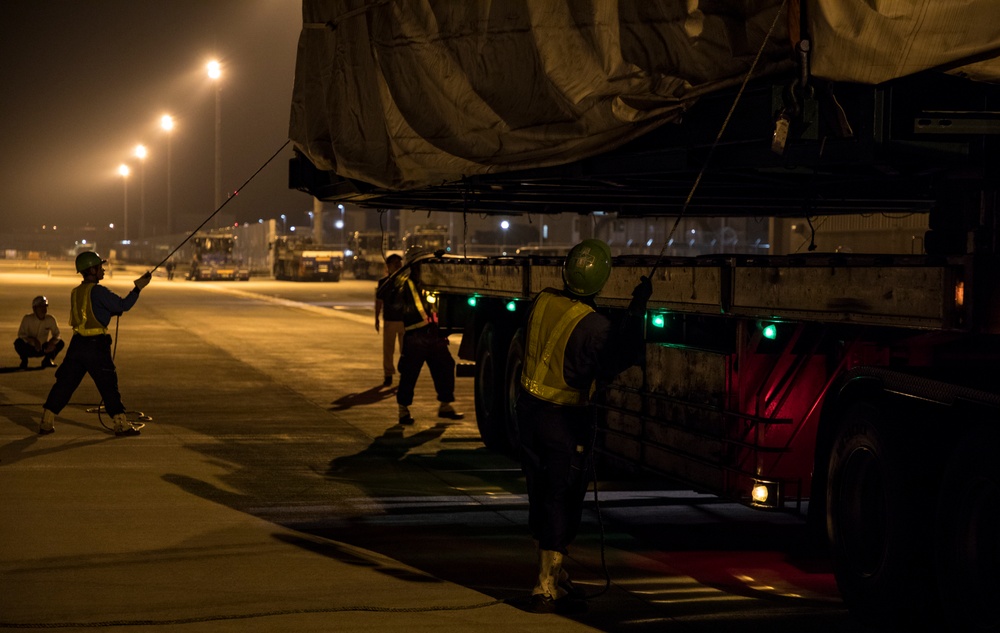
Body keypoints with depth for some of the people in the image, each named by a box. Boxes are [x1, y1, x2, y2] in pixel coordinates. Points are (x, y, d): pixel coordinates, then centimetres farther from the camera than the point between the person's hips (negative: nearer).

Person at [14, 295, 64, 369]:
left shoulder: (50, 319, -8)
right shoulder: (28, 319, -15)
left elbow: (56, 334, -5)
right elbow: (21, 334, -21)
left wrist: (52, 342, -28)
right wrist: (33, 340, -38)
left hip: (43, 349, 3)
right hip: (29, 349, -3)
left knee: (61, 343, -17)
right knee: (18, 342, -33)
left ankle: (47, 360, 6)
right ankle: (24, 361, -3)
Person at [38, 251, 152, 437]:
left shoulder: (75, 292, 13)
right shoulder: (97, 291, -12)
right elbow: (123, 305, -13)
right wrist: (137, 288, -3)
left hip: (77, 344, 7)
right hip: (96, 345, -7)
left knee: (64, 383, 9)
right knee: (108, 385, 1)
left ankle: (46, 422, 8)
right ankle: (122, 425, 6)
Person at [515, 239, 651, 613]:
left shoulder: (542, 302, -3)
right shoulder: (590, 325, -23)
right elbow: (621, 357, -22)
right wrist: (636, 311, -18)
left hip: (529, 408, 6)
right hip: (564, 420, -6)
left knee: (541, 497, 17)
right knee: (562, 501, 4)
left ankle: (553, 575, 32)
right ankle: (547, 590, 5)